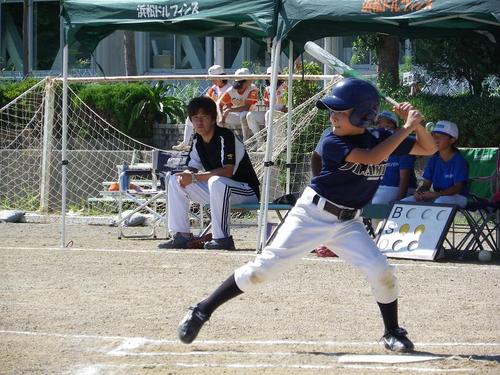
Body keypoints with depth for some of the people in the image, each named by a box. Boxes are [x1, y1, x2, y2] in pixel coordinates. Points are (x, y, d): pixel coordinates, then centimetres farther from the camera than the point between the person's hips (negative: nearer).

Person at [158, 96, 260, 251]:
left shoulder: (225, 137, -20)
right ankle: (181, 235, -1)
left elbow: (227, 171, -30)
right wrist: (186, 175, -19)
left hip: (247, 190, -9)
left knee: (216, 182, -41)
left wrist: (195, 177, -30)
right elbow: (193, 168, 7)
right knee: (175, 181, 2)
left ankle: (222, 238, -31)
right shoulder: (197, 140, 6)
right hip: (218, 191, 9)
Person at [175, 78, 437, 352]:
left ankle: (393, 334, 8)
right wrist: (407, 128, -28)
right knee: (264, 268, -7)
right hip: (312, 215, -3)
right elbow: (372, 158, -31)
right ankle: (201, 311, 3)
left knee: (381, 272, -16)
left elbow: (429, 149, 2)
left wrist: (416, 122, -15)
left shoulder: (382, 139, -2)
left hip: (347, 223, 3)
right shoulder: (332, 143, -16)